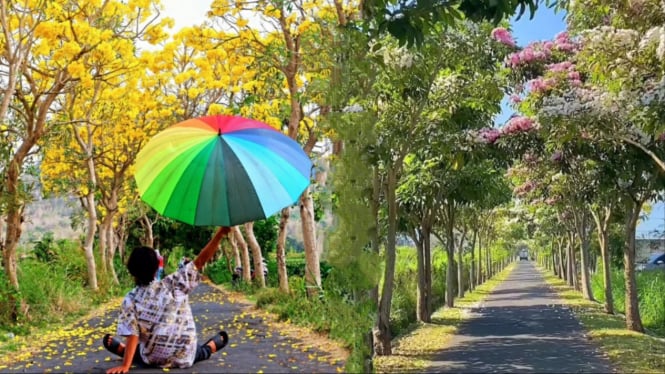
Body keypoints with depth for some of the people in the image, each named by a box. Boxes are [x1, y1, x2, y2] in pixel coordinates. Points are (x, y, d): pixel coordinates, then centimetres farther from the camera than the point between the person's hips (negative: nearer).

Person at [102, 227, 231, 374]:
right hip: (184, 359, 0)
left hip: (153, 360, 0)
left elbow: (132, 335, -19)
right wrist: (221, 232, -14)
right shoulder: (173, 284, -15)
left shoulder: (130, 300, -14)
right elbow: (200, 260, -16)